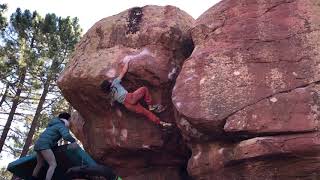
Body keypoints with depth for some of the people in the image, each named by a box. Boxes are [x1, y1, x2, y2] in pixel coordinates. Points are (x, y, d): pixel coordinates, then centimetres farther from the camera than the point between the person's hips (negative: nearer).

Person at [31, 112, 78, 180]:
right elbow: (66, 136, -22)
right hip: (44, 145, -10)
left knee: (40, 164, 27)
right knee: (53, 165, -15)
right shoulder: (61, 125, -4)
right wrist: (73, 140, -7)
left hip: (38, 144, 10)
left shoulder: (54, 124, 26)